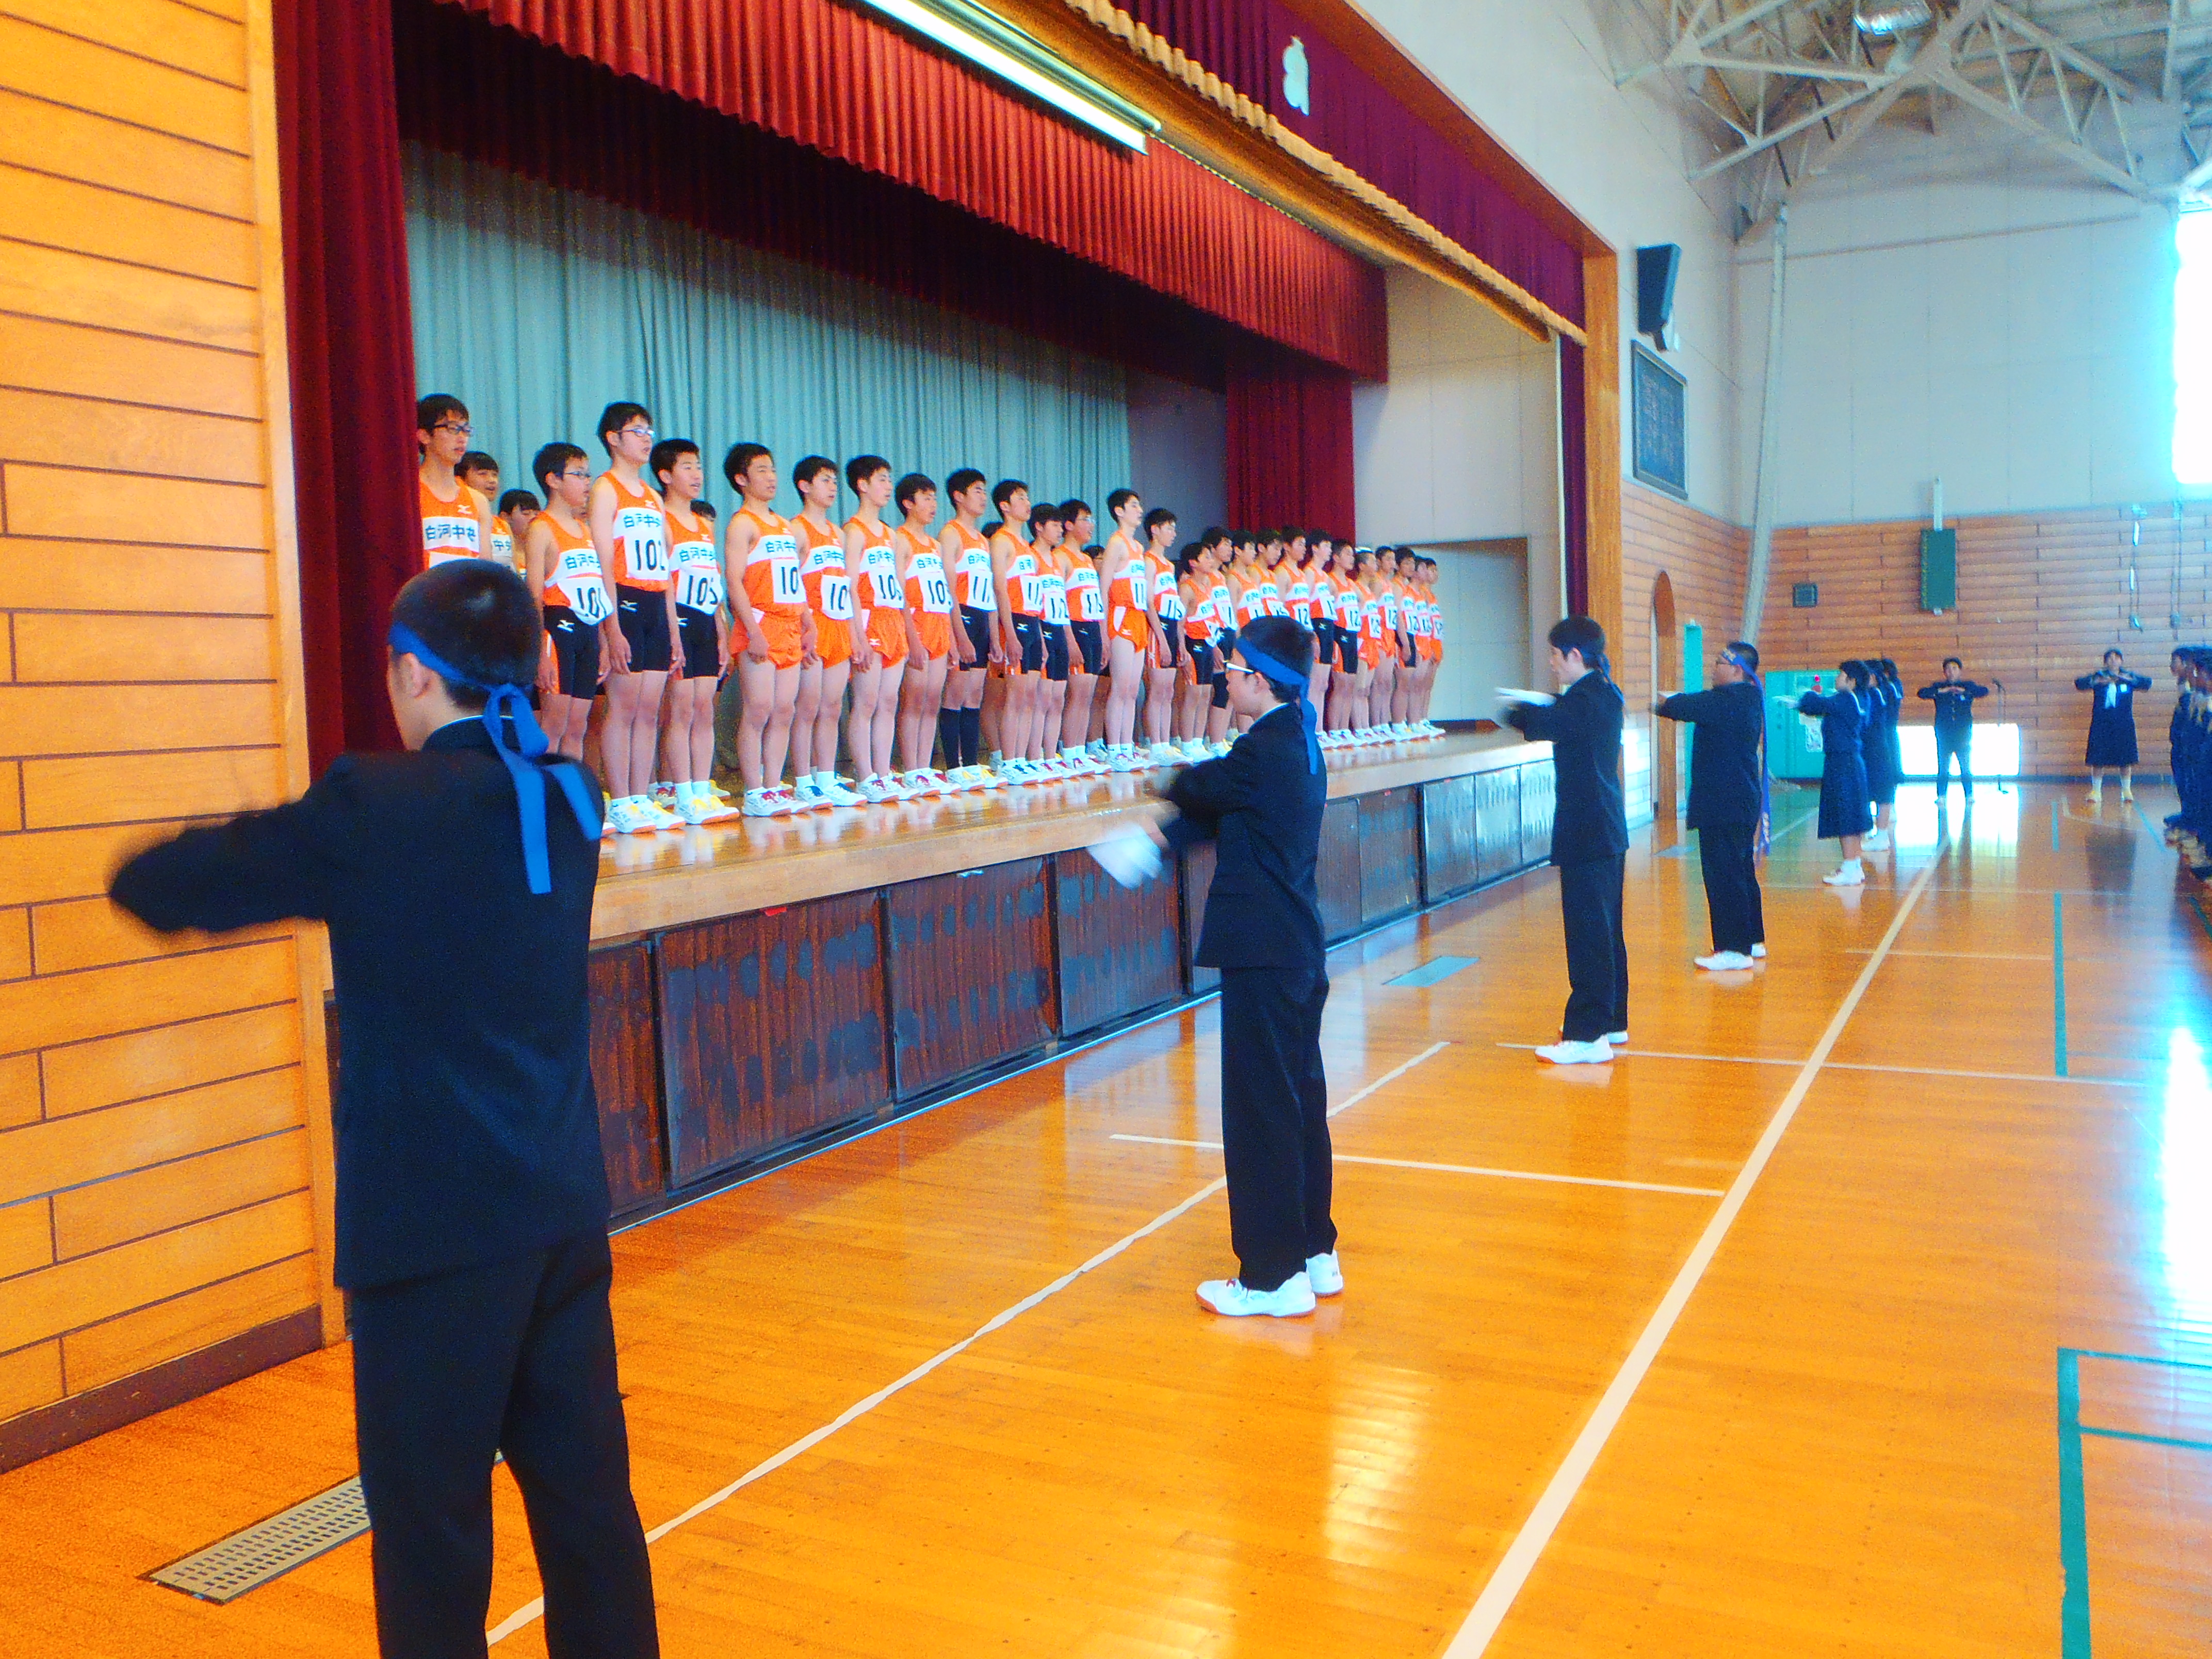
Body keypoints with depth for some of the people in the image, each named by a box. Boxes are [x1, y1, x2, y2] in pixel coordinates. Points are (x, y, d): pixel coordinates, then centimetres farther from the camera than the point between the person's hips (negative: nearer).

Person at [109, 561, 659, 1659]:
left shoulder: (376, 806, -12)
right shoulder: (567, 799, 5)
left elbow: (166, 890, -3)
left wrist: (141, 873, 18)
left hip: (438, 1226, -6)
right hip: (563, 1209, 6)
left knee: (431, 1524, 8)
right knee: (585, 1494, 16)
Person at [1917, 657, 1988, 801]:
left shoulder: (1968, 686, 11)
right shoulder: (1939, 686, 12)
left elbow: (1985, 691, -4)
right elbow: (1922, 693, -3)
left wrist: (1964, 690, -15)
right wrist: (1940, 691, -16)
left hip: (1963, 733, 0)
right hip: (1944, 733, 0)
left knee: (1966, 767, 0)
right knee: (1943, 768, -2)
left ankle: (1969, 796, 7)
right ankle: (1941, 796, 2)